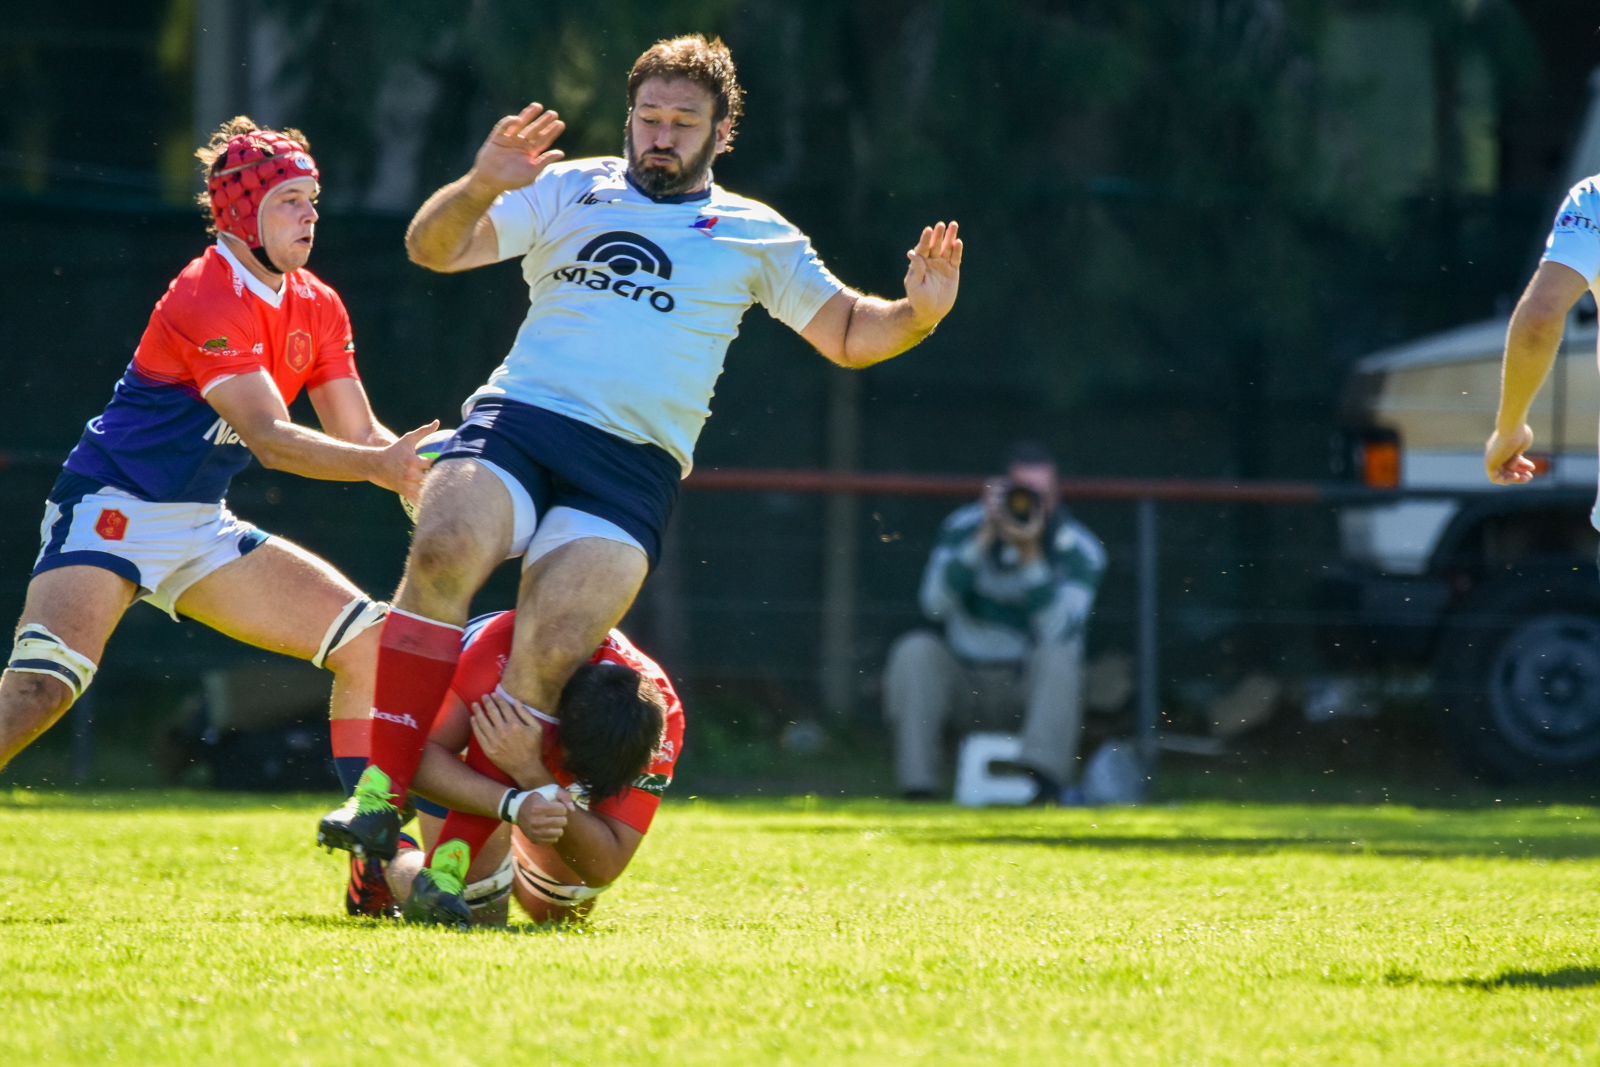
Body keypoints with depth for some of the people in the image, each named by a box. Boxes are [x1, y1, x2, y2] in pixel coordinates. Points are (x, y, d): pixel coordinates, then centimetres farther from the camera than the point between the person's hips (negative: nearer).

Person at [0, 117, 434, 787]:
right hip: (112, 510, -9)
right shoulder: (207, 300, -20)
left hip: (202, 530, 9)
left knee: (367, 641, 1)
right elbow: (270, 439, -28)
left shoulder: (317, 308, 7)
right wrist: (380, 466, -39)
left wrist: (420, 477, -13)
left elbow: (359, 435, 7)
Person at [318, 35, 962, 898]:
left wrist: (918, 312, 1)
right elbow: (434, 248, 10)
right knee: (443, 551, -31)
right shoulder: (568, 191, 18)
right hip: (515, 416, 0)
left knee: (547, 661, -21)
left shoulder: (754, 236, 19)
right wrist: (481, 187, -11)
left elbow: (849, 335, 22)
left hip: (632, 464, 0)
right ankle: (380, 796, -27)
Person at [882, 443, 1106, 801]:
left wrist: (1031, 555, -30)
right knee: (915, 650, -26)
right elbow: (936, 604, -18)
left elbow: (1057, 632, -24)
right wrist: (982, 540, -24)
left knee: (1058, 654, -33)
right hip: (964, 681, 2)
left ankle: (1046, 781, -46)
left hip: (1033, 685, -2)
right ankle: (916, 787, -31)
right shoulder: (963, 527, -4)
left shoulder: (1080, 552, -10)